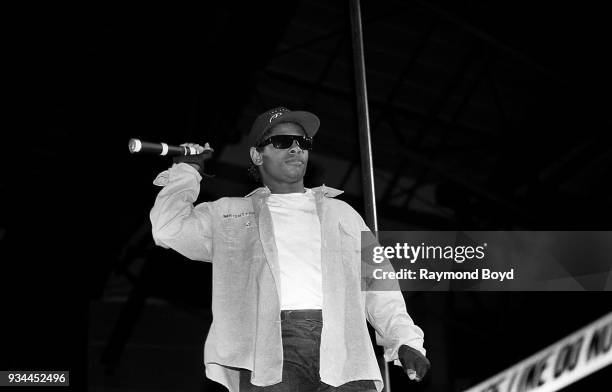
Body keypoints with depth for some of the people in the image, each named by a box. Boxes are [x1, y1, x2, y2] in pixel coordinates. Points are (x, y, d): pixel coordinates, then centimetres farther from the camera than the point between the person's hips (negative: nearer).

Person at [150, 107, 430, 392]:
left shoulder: (340, 213, 28)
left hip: (341, 342, 2)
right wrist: (187, 169, 24)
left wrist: (406, 340, 6)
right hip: (271, 342, -1)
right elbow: (170, 229, 12)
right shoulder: (229, 213, 25)